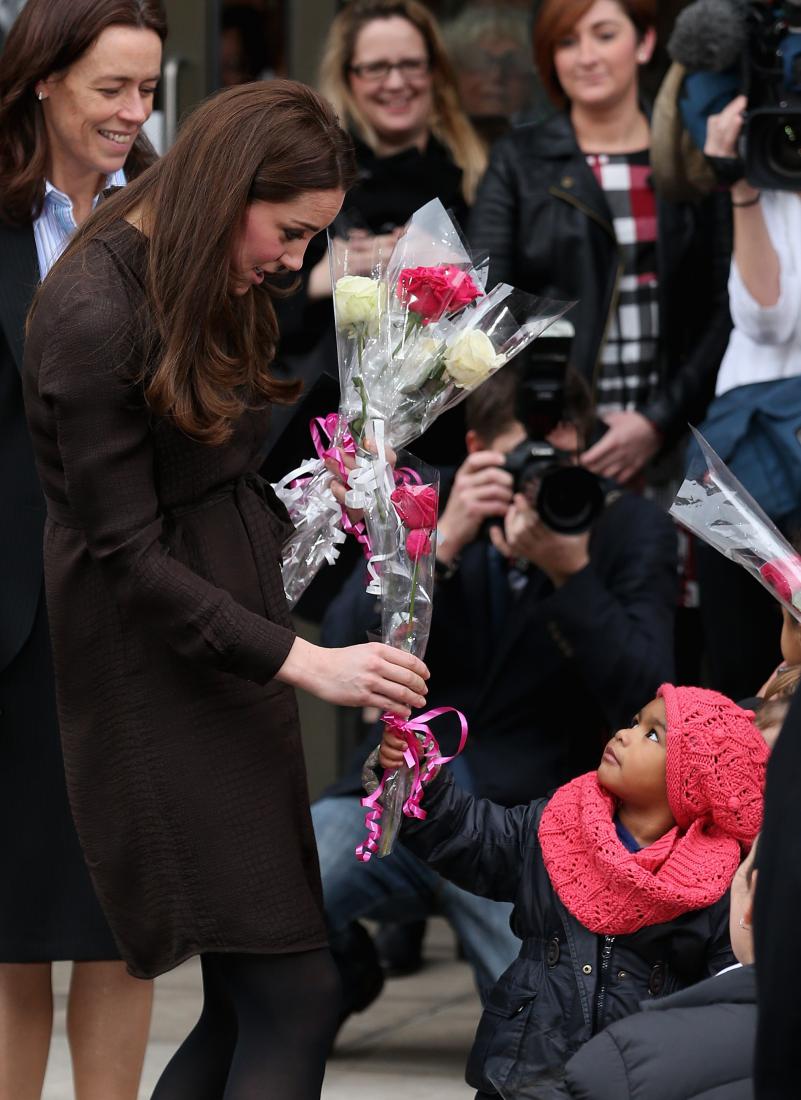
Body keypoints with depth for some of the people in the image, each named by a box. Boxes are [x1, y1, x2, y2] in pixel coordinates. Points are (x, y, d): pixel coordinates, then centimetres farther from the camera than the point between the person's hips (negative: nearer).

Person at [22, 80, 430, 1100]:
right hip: (158, 680, -9)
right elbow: (126, 556, -17)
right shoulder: (92, 317, -17)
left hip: (231, 661, 9)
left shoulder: (200, 291, 11)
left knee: (248, 1006, 6)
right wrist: (299, 660, -20)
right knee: (294, 998, -12)